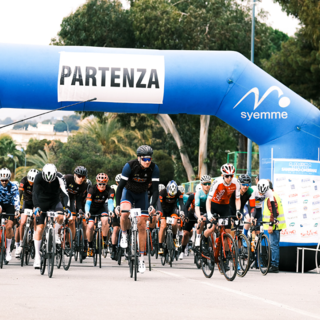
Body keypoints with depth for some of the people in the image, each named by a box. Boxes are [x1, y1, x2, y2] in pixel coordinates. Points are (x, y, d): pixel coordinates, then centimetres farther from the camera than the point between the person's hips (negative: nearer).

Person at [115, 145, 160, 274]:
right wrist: (117, 205, -35)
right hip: (128, 191, -2)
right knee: (125, 213, -33)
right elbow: (120, 186, -27)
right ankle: (124, 234, -3)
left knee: (142, 225, -4)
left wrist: (153, 206, -38)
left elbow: (156, 190, -23)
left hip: (142, 194, 2)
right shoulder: (130, 166, -29)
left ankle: (141, 258, 4)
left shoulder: (154, 169, -23)